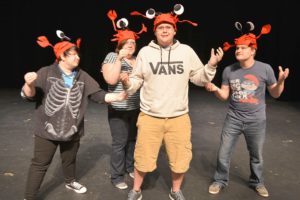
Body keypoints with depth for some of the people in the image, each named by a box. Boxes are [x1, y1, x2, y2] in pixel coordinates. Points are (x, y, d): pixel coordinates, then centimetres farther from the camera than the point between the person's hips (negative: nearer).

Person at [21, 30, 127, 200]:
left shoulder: (83, 76, 1)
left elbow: (98, 94, -3)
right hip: (47, 130, -3)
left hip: (72, 130, 4)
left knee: (70, 160, 24)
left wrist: (117, 96, -17)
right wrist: (29, 84, -33)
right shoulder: (46, 73, -9)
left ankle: (70, 181, 50)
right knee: (40, 164, 6)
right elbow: (29, 95, -10)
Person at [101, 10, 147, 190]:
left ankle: (130, 167, 35)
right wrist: (120, 58, -22)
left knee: (133, 139, 16)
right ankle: (117, 176, 15)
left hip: (136, 108, 6)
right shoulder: (112, 56, -6)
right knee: (119, 142, 0)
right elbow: (111, 80, -21)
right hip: (119, 109, -5)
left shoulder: (138, 58, 10)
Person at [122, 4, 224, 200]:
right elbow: (137, 79, 4)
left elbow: (199, 78, 5)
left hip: (179, 117, 1)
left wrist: (211, 66, -12)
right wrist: (128, 83, -17)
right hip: (150, 117, -1)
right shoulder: (145, 52, 0)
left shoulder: (187, 51, 1)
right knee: (143, 158, 12)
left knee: (180, 159, 15)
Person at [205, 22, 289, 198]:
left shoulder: (265, 69, -10)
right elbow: (225, 95, 0)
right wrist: (215, 89, -20)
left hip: (256, 121, -1)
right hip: (233, 119, 1)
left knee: (256, 156, 17)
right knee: (223, 153, 8)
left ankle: (257, 182, 43)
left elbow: (275, 94, -1)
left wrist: (281, 81, -20)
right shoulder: (229, 70, -5)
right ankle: (220, 180, 31)